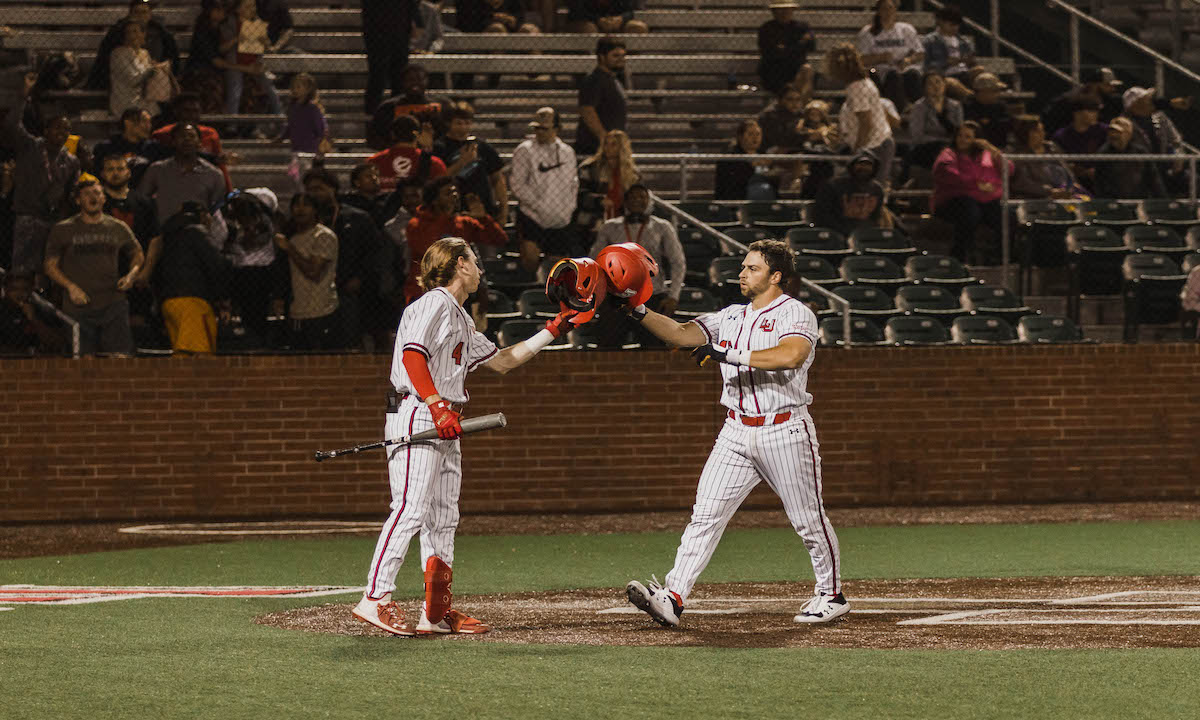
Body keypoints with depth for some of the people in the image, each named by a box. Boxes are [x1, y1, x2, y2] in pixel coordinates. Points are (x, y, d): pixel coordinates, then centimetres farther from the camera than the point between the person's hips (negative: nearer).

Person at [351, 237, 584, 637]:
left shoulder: (460, 320, 24)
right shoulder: (435, 304, -6)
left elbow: (501, 361, 30)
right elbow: (413, 354, -19)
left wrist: (550, 333, 27)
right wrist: (437, 406, -28)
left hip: (444, 424, 10)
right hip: (416, 415, -10)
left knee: (444, 518, 7)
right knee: (412, 510, -17)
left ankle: (437, 611, 8)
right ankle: (375, 600, -20)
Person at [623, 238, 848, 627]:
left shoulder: (796, 314, -7)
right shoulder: (730, 317, 13)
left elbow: (791, 355, -28)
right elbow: (682, 334, 3)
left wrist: (731, 355, -30)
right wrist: (640, 313, -13)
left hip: (785, 431, -5)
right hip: (736, 434, 5)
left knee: (808, 520, 5)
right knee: (705, 516, -6)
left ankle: (832, 595, 23)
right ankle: (672, 598, -14)